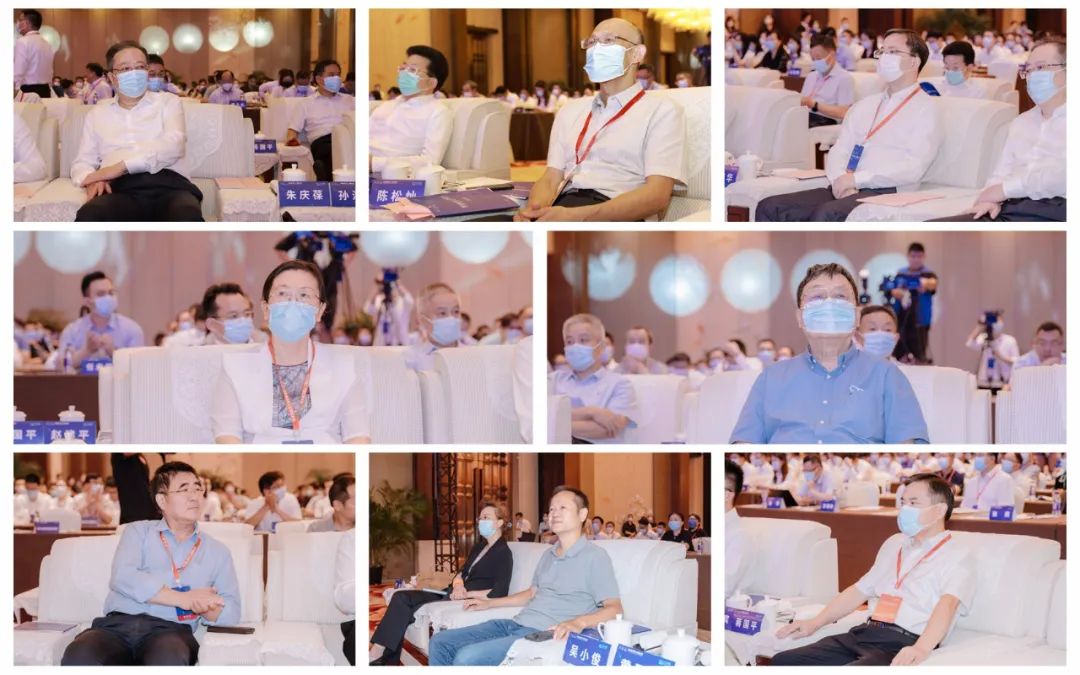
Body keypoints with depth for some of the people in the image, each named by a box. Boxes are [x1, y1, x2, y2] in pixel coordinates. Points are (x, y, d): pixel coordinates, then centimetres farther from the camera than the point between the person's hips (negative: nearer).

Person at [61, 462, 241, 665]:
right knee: (78, 658, -36)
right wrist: (184, 599, -8)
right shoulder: (138, 531, 19)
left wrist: (204, 607, -11)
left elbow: (231, 613, 13)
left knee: (169, 661, -40)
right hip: (118, 624, 0)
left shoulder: (218, 552, 23)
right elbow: (123, 577, -2)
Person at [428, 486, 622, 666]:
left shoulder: (595, 556, -6)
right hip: (516, 624, 9)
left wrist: (579, 622, -33)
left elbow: (614, 608, -14)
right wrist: (489, 603, 31)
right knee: (440, 642, 1)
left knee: (467, 657, -28)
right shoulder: (548, 555, 21)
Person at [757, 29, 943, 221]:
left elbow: (913, 168, -10)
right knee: (770, 208, -14)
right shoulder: (863, 106, 25)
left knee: (825, 215, -36)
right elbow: (838, 152, 16)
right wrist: (840, 180, -7)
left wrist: (856, 179, -15)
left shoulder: (925, 109, 3)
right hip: (844, 190, 7)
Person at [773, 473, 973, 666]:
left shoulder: (957, 556, 0)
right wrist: (815, 623, 15)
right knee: (783, 661, -10)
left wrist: (920, 649, -36)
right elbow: (859, 590, 28)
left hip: (904, 646, -7)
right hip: (864, 633, 7)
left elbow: (947, 604, -18)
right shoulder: (894, 543, 25)